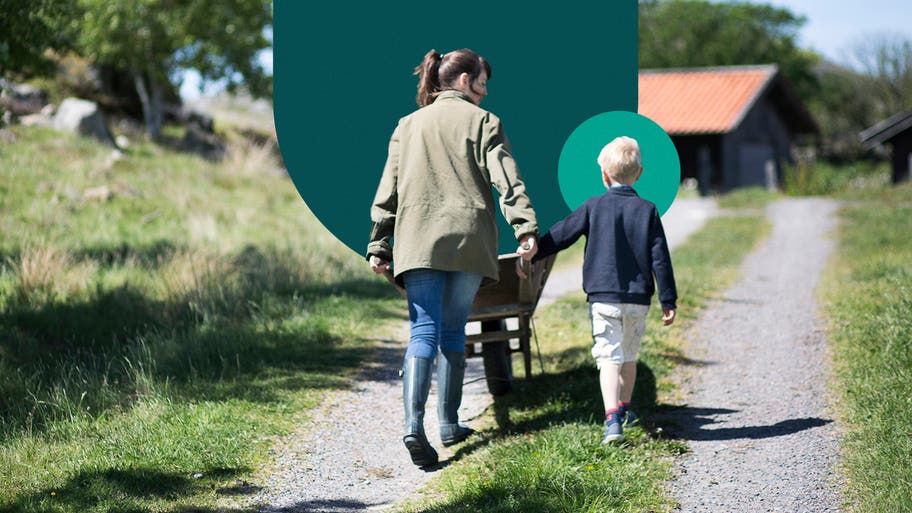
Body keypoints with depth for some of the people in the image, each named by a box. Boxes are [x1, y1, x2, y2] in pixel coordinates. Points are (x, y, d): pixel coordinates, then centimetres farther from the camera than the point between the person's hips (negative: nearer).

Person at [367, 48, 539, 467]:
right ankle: (449, 424, 16)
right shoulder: (483, 122, 5)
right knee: (453, 330, 12)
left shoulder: (408, 125, 15)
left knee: (423, 331, -5)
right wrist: (525, 228, -16)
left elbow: (388, 191, 12)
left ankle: (414, 424, -23)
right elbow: (507, 179, -8)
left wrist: (378, 246, 12)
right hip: (468, 241, -1)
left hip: (417, 240, 2)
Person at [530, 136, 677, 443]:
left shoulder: (594, 207, -2)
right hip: (638, 299, 2)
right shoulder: (647, 210, 2)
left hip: (603, 296, -2)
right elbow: (660, 259, 1)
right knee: (629, 356, 21)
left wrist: (531, 255, 15)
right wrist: (668, 300, 5)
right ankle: (624, 409, 37)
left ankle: (613, 419, -23)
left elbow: (561, 235, 1)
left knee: (609, 357, -7)